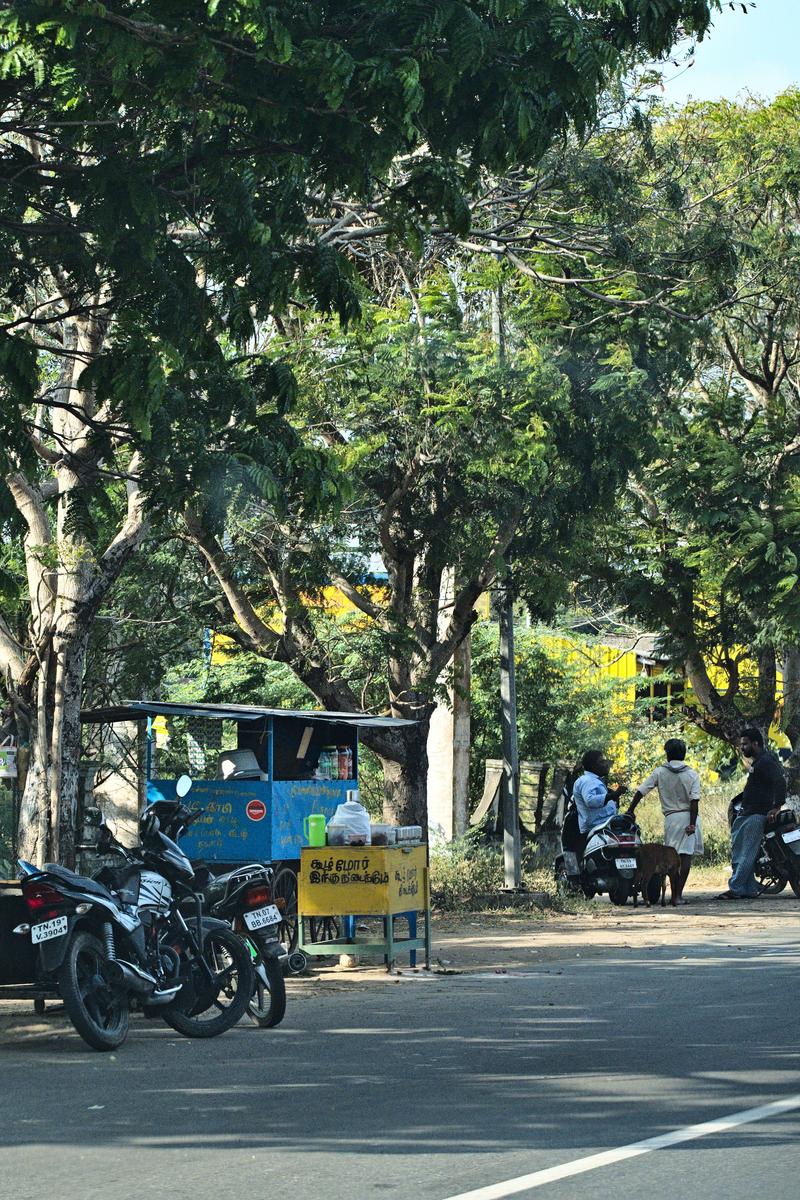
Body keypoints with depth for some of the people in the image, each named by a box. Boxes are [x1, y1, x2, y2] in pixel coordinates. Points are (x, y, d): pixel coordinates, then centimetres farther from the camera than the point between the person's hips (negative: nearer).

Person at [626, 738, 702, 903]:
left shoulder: (659, 772, 2)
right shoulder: (691, 774, 0)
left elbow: (640, 791, -1)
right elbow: (694, 800, -9)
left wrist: (630, 811, 9)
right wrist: (692, 824, -12)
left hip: (671, 818, 1)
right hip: (689, 816, -1)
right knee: (686, 855, -3)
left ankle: (675, 892, 6)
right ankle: (679, 893, -12)